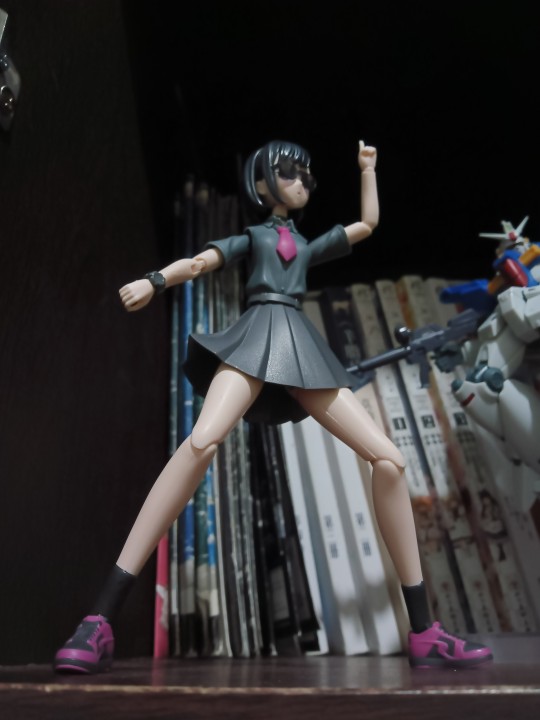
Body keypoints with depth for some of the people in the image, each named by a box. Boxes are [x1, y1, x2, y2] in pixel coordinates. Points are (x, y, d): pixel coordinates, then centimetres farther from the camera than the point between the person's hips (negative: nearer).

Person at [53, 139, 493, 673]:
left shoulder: (310, 244, 35)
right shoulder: (249, 236, 24)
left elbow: (368, 222, 38)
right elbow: (198, 262, 7)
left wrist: (366, 167, 44)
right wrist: (155, 280, -13)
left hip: (303, 348, 4)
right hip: (256, 337, -4)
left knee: (389, 458, -9)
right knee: (203, 440, -34)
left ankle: (424, 634, -1)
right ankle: (100, 620, -28)